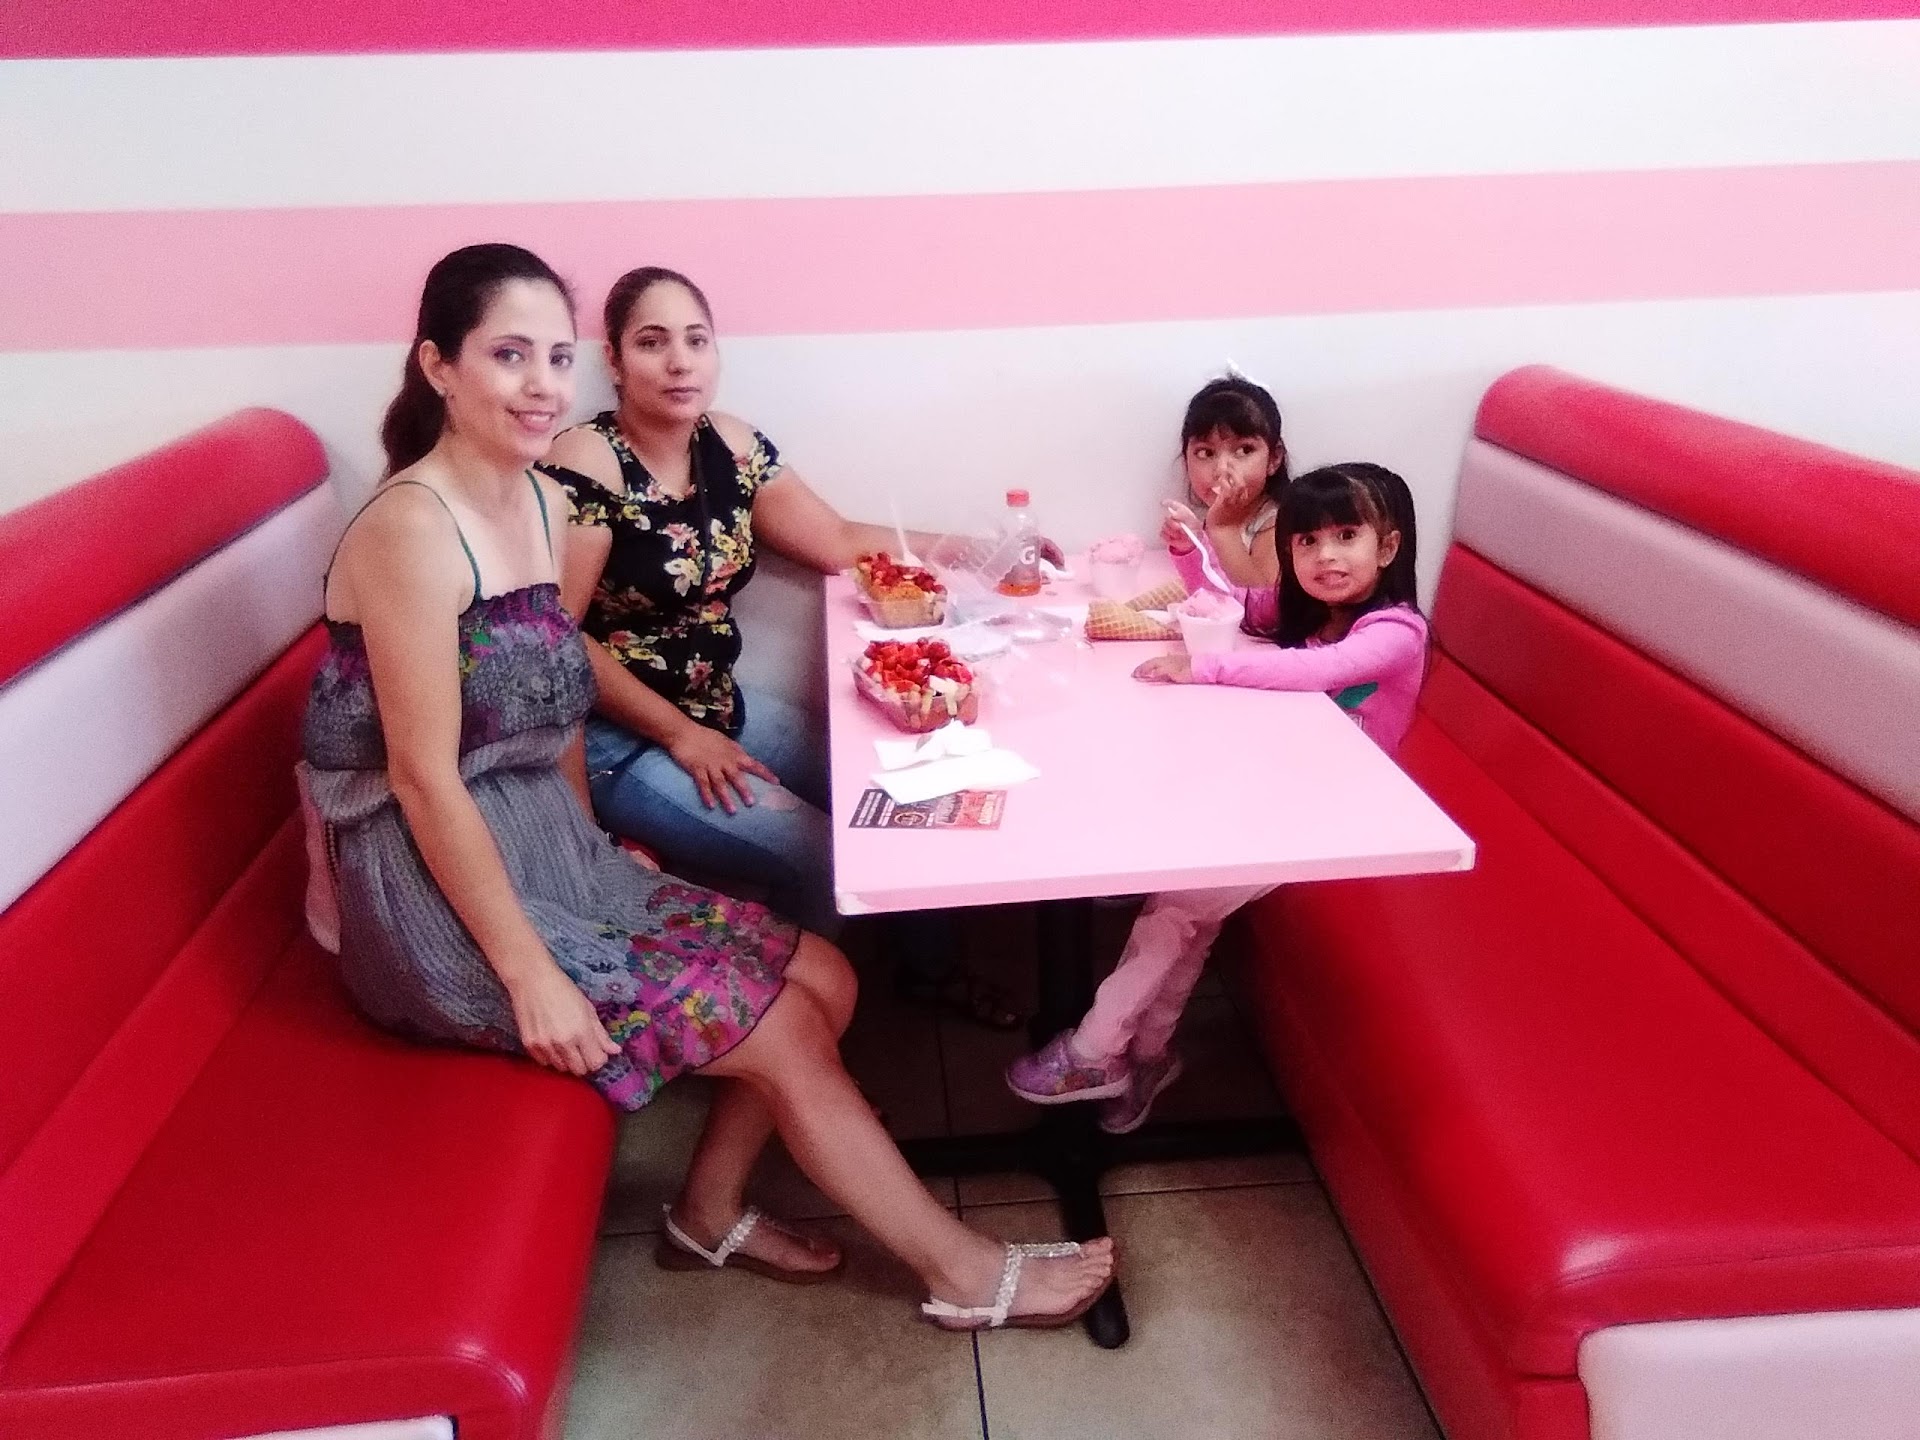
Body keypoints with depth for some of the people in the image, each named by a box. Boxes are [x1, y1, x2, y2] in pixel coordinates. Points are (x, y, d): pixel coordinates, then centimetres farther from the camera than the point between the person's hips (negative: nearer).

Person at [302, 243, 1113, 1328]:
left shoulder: (542, 502, 7)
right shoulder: (413, 527, -19)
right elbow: (425, 776, -21)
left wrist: (601, 848, 9)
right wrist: (530, 975, -19)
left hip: (550, 852, 8)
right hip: (446, 899, -8)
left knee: (825, 978, 2)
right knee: (784, 1027, -9)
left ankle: (711, 1211, 21)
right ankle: (966, 1274, 10)